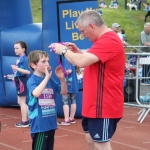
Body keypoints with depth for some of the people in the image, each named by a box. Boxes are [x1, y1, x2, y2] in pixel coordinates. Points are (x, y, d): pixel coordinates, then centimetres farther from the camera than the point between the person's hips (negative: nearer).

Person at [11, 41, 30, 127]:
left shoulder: (24, 59, -16)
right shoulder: (19, 58, 10)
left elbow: (28, 71, -24)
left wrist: (17, 68, -28)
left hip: (22, 81, -10)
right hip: (19, 81, 10)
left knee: (22, 102, -1)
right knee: (20, 102, 15)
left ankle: (24, 122, 6)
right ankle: (27, 119, 22)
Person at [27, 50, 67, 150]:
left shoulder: (50, 80, 8)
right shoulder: (32, 80, -11)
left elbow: (64, 92, 9)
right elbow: (36, 93, -31)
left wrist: (62, 79, -8)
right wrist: (47, 77, -27)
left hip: (51, 123, 7)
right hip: (39, 125, -7)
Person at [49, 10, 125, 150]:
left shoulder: (108, 41, -22)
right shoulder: (105, 40, 14)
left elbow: (82, 62, -30)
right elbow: (91, 58, 27)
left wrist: (64, 51, -13)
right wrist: (77, 51, 11)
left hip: (104, 106, -11)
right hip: (95, 104, 11)